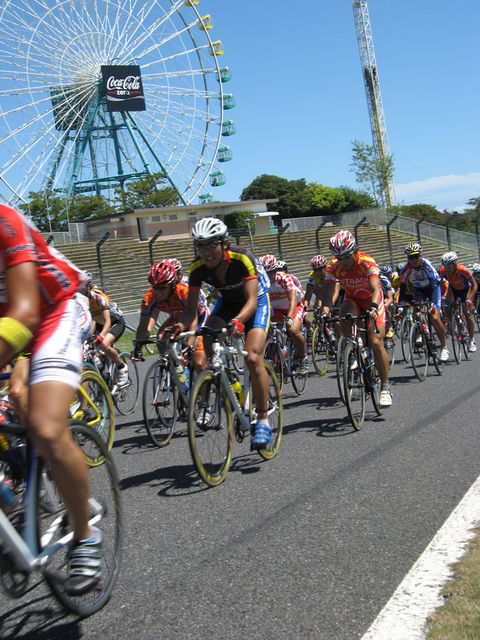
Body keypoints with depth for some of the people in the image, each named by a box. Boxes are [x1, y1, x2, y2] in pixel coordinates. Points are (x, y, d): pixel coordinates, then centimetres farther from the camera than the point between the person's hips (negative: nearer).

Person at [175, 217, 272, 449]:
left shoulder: (242, 258, -33)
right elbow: (191, 308, -19)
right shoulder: (197, 268, -21)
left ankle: (263, 420, -10)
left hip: (256, 302, -4)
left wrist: (238, 320, -60)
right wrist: (180, 325, -41)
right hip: (226, 303, 4)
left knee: (253, 358, -22)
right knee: (207, 340, -26)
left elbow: (251, 301, -40)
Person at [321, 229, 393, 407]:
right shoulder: (333, 268, -22)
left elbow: (375, 289, -42)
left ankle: (385, 387, -1)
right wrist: (325, 310, -50)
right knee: (345, 315, -35)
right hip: (352, 300, 2)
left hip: (372, 301, -2)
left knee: (376, 343, -14)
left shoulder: (367, 263, -30)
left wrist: (373, 308, -61)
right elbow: (328, 292, -29)